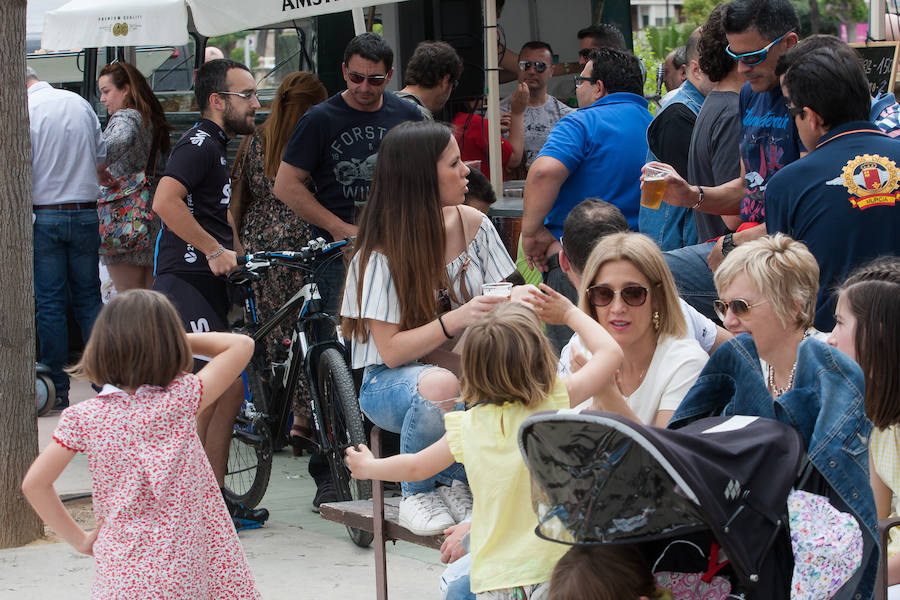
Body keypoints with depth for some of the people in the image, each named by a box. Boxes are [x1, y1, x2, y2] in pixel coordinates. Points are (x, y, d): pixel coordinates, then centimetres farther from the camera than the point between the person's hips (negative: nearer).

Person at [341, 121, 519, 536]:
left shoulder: (473, 225, 1)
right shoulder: (382, 253, -13)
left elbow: (500, 301, 7)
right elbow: (391, 351, -17)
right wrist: (456, 319, -30)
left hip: (467, 367, 5)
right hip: (391, 382, -5)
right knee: (441, 386, -40)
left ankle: (453, 479, -1)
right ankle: (417, 494, -11)